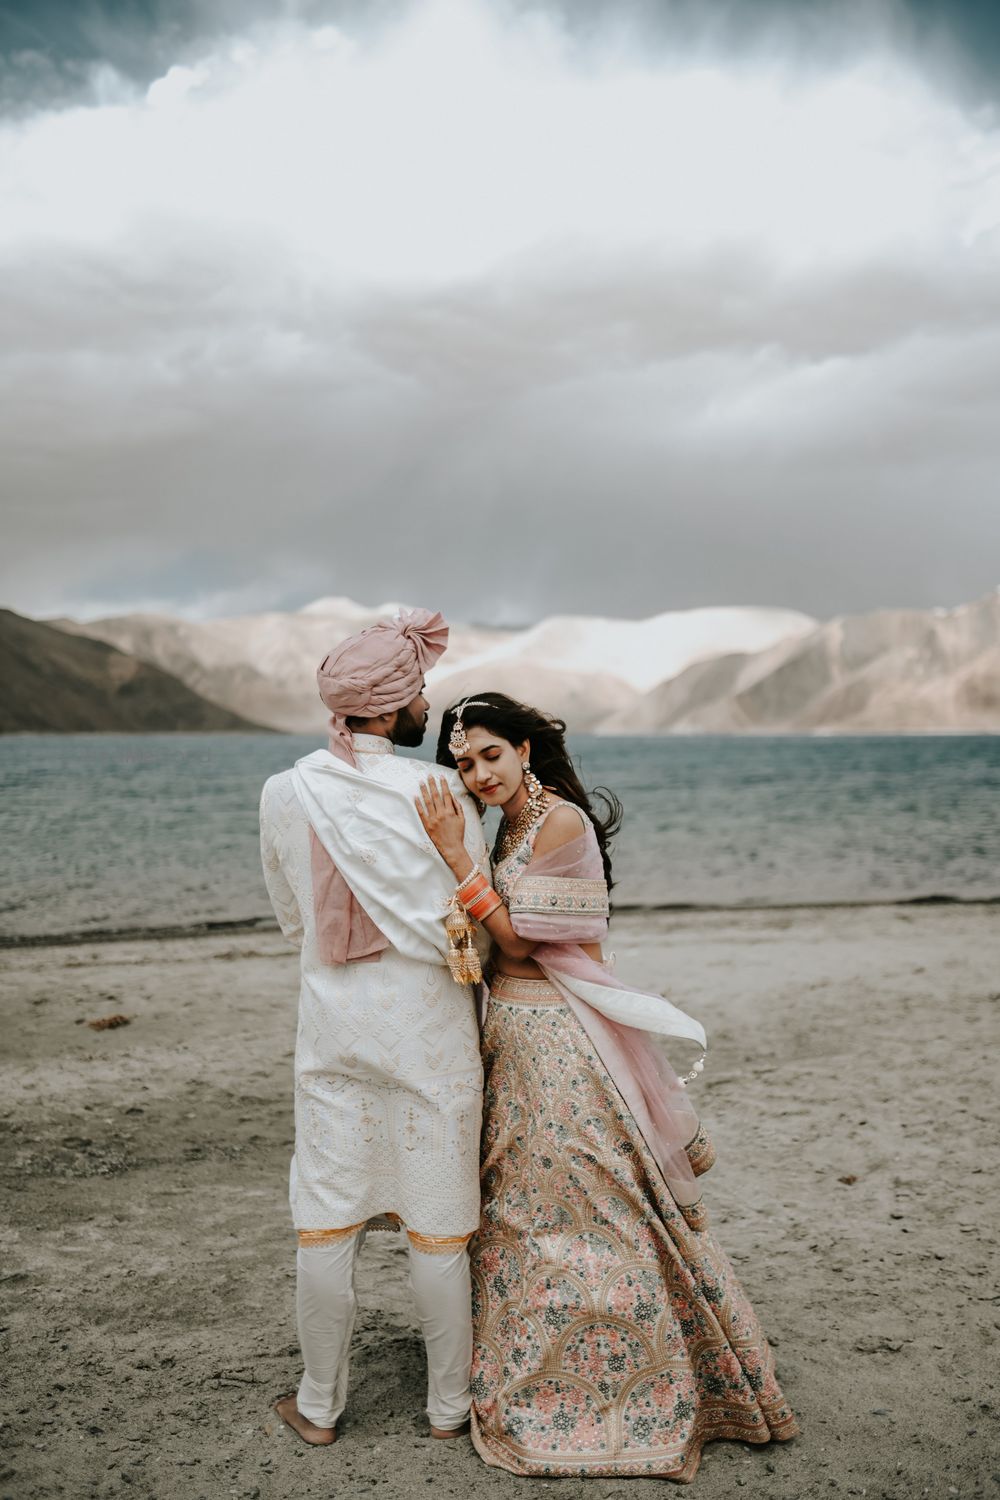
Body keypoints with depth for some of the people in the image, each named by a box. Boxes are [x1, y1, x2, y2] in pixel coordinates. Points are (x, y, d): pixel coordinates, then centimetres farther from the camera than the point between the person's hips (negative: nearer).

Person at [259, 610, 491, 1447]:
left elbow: (292, 918, 8)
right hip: (430, 1031, -3)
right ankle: (451, 1403, 26)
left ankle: (320, 1406, 27)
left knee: (328, 1222, 13)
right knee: (439, 1228, 10)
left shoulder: (284, 794, -4)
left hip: (333, 1025, 3)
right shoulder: (441, 797, -15)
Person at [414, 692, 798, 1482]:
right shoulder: (509, 826, 11)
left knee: (588, 1211, 2)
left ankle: (638, 1392, 19)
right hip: (515, 1036, 9)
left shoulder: (560, 820, -16)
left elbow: (518, 940, -15)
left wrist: (456, 855, -20)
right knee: (524, 1209, 16)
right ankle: (535, 1382, 31)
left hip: (559, 1039, -9)